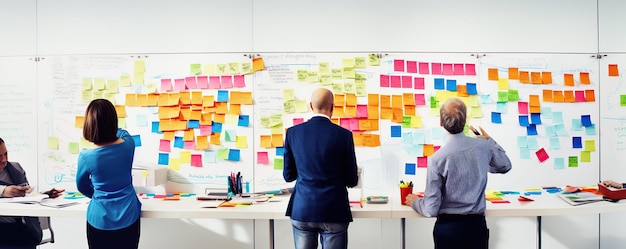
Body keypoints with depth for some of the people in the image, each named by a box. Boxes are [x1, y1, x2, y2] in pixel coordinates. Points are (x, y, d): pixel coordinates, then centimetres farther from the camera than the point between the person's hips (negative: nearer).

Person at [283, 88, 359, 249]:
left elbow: (288, 175, 6)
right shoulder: (344, 135, -8)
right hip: (333, 211, -2)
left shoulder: (293, 132, -1)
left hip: (301, 210, 2)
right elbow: (352, 181, -2)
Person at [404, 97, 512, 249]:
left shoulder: (437, 158, -16)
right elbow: (505, 166, 19)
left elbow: (431, 209, -13)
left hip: (448, 228, -3)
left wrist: (415, 202, 7)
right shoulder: (483, 146, -5)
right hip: (477, 225, 3)